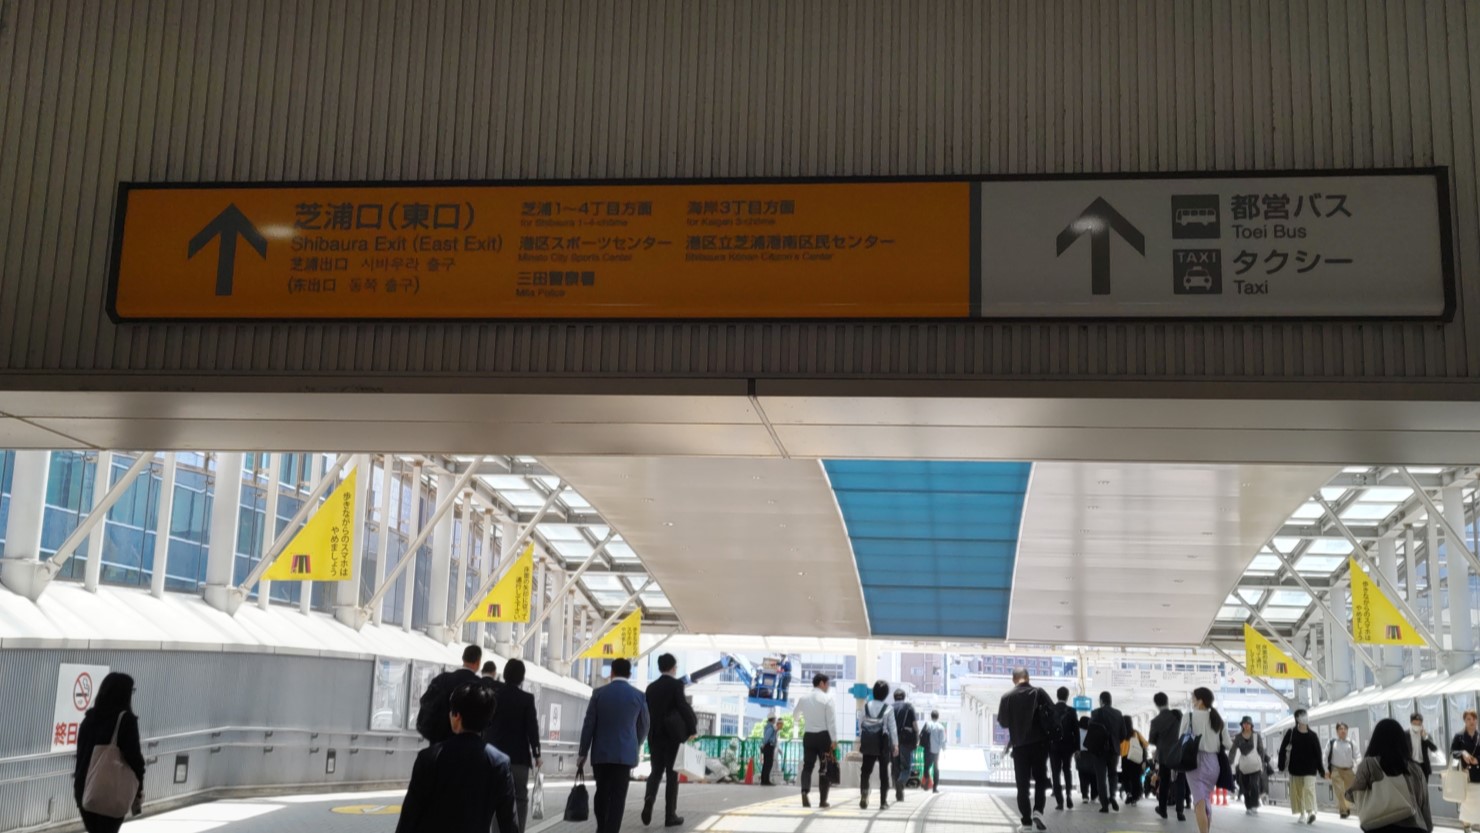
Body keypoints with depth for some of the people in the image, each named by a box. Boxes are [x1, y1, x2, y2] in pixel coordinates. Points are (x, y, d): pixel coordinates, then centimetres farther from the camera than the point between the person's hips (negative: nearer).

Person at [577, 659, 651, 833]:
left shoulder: (599, 693, -2)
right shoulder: (639, 696, -1)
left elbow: (589, 725, -3)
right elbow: (644, 727, 8)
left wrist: (582, 753, 3)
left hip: (601, 753, 1)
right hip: (625, 754, -1)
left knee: (602, 793, 15)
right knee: (618, 797, -1)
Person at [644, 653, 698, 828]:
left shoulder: (651, 687, 8)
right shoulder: (676, 684, -8)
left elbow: (647, 712, 10)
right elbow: (684, 707, -15)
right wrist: (693, 729, -9)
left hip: (654, 736, 4)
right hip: (672, 735, -4)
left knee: (656, 771, 12)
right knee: (672, 774, 2)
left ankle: (649, 798, -17)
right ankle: (670, 815, 2)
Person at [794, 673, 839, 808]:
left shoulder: (804, 698, 8)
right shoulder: (827, 698, -7)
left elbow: (795, 717, 21)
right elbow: (832, 721, -13)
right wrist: (834, 739, -12)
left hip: (808, 736, 3)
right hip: (823, 736, -3)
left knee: (807, 766, 9)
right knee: (825, 768, 6)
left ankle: (805, 791, -17)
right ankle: (823, 800, 6)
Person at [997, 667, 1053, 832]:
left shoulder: (1007, 697, -2)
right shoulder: (1038, 692, -4)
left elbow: (1002, 722, 5)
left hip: (1019, 745, 0)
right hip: (1039, 743, 0)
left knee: (1022, 785, 7)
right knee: (1040, 779, 14)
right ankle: (1038, 810, -7)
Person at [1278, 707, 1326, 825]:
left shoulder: (1312, 736, 2)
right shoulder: (1291, 733, -2)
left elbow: (1318, 754, 4)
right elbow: (1283, 750, -2)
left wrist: (1321, 770, 3)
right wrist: (1282, 765, -7)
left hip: (1310, 769, -1)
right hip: (1295, 768, 1)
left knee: (1309, 788, -16)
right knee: (1297, 791, 6)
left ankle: (1311, 812, -23)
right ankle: (1301, 813, 18)